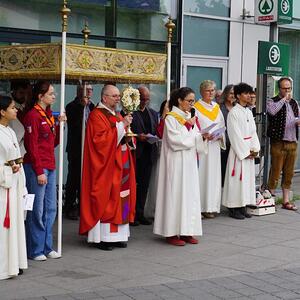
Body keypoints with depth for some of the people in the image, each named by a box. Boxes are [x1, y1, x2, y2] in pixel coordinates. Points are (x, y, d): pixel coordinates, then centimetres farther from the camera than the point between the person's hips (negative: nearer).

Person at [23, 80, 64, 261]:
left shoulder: (49, 115, 15)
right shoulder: (33, 115, -10)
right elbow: (32, 146, -13)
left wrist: (59, 125, 4)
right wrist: (39, 171, -16)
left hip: (50, 167, 9)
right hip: (36, 167, -9)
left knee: (51, 208, 10)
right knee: (37, 210, -3)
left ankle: (47, 247, 19)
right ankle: (35, 251, 6)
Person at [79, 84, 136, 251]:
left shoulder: (117, 116, 18)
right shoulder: (97, 115, -9)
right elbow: (101, 139, -20)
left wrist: (127, 138, 2)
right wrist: (121, 126, -20)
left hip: (121, 165, 9)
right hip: (106, 165, -8)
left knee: (121, 198, 6)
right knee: (105, 199, -7)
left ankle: (117, 234, 11)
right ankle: (102, 237, -2)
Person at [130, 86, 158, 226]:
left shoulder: (153, 113, 16)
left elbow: (157, 131, 19)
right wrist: (137, 136, -20)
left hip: (148, 153, 6)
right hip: (135, 152, -6)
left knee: (144, 184, 8)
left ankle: (140, 213, 15)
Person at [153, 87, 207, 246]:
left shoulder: (190, 117, 14)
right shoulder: (171, 118, -8)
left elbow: (195, 140, 12)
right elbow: (175, 140, -17)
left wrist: (203, 137, -8)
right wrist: (196, 137, -15)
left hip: (189, 162, 7)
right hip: (176, 163, -7)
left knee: (190, 194, 6)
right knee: (175, 195, -5)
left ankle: (186, 231, 10)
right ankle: (172, 233, 1)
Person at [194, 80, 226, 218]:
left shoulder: (217, 107, 16)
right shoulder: (196, 108, -2)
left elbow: (222, 126, 19)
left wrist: (221, 135, 0)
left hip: (215, 146, 6)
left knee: (214, 175, 5)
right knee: (201, 175, -7)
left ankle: (211, 206, 10)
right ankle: (201, 207, -4)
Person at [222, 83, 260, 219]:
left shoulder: (249, 112, 12)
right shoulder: (233, 113, -11)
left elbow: (253, 131, 12)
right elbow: (235, 135, -14)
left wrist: (255, 149, 0)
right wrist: (245, 152, -13)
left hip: (249, 151, 8)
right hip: (238, 150, -7)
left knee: (248, 178, 9)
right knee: (237, 178, -5)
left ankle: (242, 207, 15)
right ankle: (233, 208, 2)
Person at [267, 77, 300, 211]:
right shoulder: (273, 101, -3)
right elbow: (272, 111, -26)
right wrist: (284, 99, -17)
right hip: (279, 143, -6)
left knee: (289, 174, 10)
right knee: (275, 173, -4)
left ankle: (286, 201, 16)